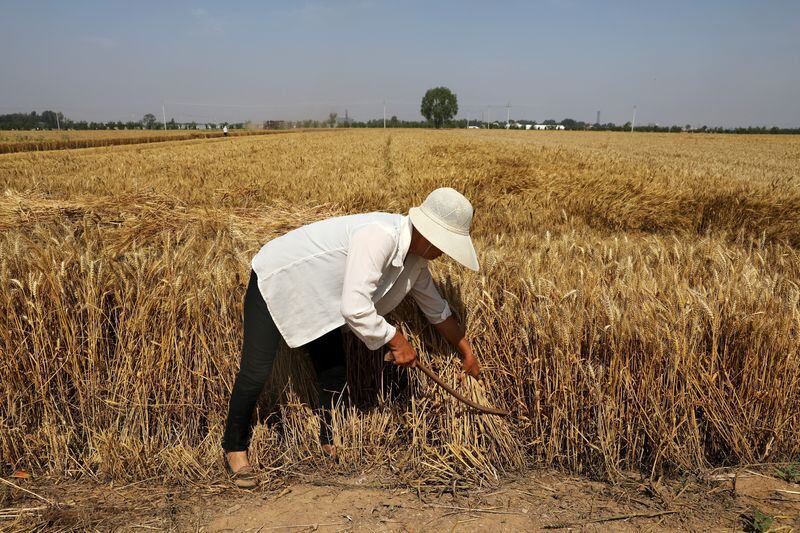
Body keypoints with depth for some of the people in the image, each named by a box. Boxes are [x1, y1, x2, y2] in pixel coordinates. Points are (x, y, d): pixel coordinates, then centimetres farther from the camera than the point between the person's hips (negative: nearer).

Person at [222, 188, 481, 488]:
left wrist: (466, 352, 13)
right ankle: (235, 449, 14)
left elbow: (437, 310, 8)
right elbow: (355, 309, -41)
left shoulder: (415, 259, -7)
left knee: (334, 374, 9)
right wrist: (397, 341, -27)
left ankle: (329, 443, 31)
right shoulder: (379, 237, -37)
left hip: (317, 296, 8)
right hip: (274, 282, -8)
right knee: (255, 373, -9)